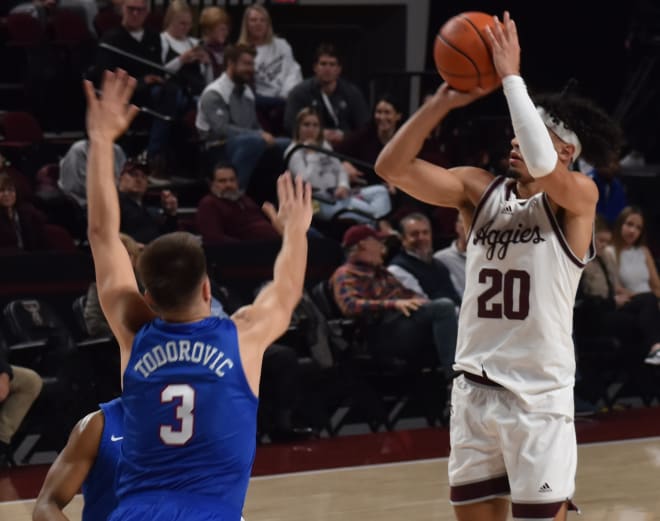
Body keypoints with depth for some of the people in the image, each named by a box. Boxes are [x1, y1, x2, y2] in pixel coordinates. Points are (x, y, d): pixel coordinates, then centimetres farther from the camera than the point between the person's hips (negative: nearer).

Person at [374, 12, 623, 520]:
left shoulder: (578, 196, -7)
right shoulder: (479, 189, 6)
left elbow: (542, 167, -30)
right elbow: (392, 167, -2)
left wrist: (511, 77, -24)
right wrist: (443, 101, -12)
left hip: (539, 395, -5)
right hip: (474, 387, 5)